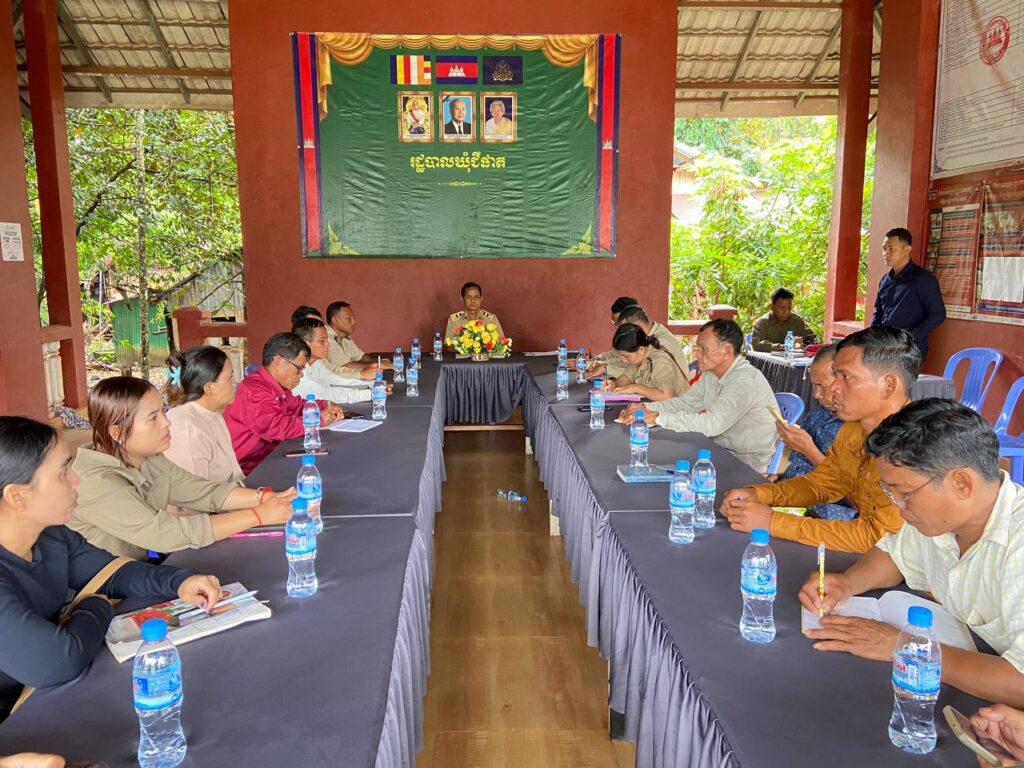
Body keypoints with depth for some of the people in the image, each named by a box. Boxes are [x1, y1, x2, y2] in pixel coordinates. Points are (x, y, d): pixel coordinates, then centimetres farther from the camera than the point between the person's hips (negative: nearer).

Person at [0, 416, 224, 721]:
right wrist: (97, 608, -16)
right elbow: (59, 659, -37)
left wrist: (179, 581, -10)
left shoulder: (51, 536, -6)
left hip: (53, 695, 7)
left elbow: (113, 572, 8)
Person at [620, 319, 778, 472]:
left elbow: (713, 424, -33)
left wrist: (658, 418, -31)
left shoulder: (746, 380, -25)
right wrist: (646, 408, -6)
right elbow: (686, 402, 11)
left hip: (747, 463, -8)